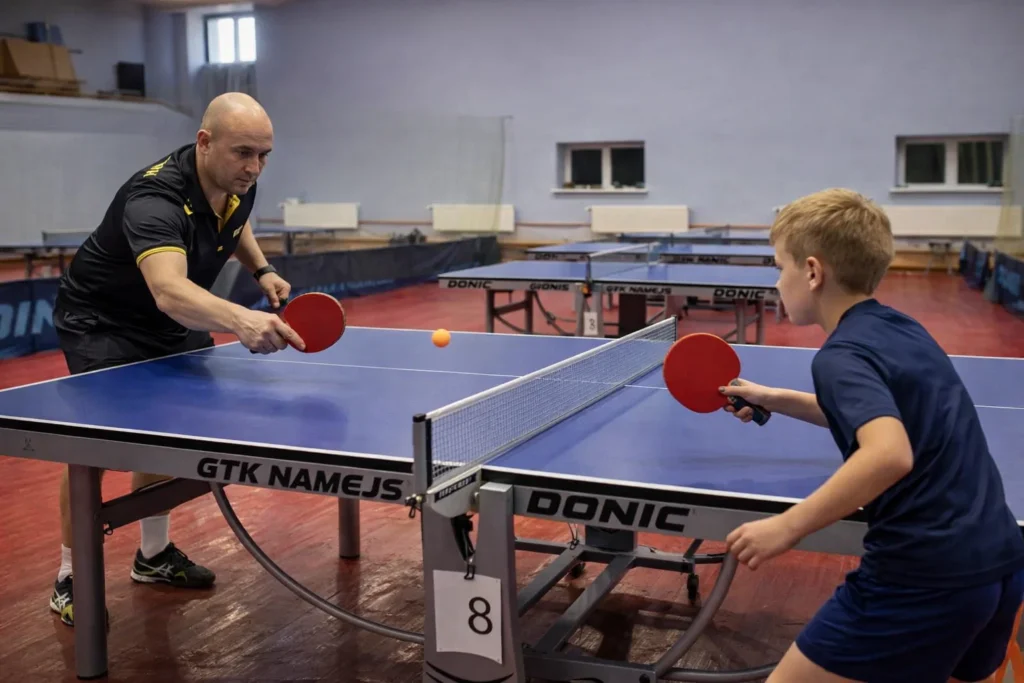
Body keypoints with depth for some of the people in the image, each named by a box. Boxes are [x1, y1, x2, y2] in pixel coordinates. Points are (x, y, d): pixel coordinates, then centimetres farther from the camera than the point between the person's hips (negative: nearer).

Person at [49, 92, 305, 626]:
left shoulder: (238, 183, -12)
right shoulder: (155, 201, -38)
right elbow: (170, 291, -57)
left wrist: (261, 270, -3)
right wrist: (243, 321, -74)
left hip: (169, 323, 8)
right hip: (102, 322, -7)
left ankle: (154, 555, 26)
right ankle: (71, 578, 0)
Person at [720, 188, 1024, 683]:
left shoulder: (841, 355, -14)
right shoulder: (902, 330, 12)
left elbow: (890, 453, -32)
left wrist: (786, 527, -27)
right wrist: (776, 400, 26)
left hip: (924, 579, -9)